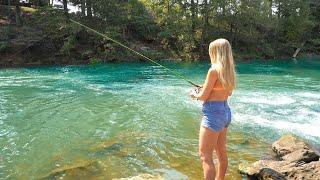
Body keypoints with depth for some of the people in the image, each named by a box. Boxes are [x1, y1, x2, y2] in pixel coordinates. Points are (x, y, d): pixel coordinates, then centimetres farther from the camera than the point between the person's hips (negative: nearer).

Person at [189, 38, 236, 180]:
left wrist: (194, 94, 7)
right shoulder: (229, 70, 6)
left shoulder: (214, 70, -18)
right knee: (221, 152, 21)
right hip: (225, 111, 9)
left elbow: (204, 96, -14)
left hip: (213, 113, -9)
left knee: (205, 155, -2)